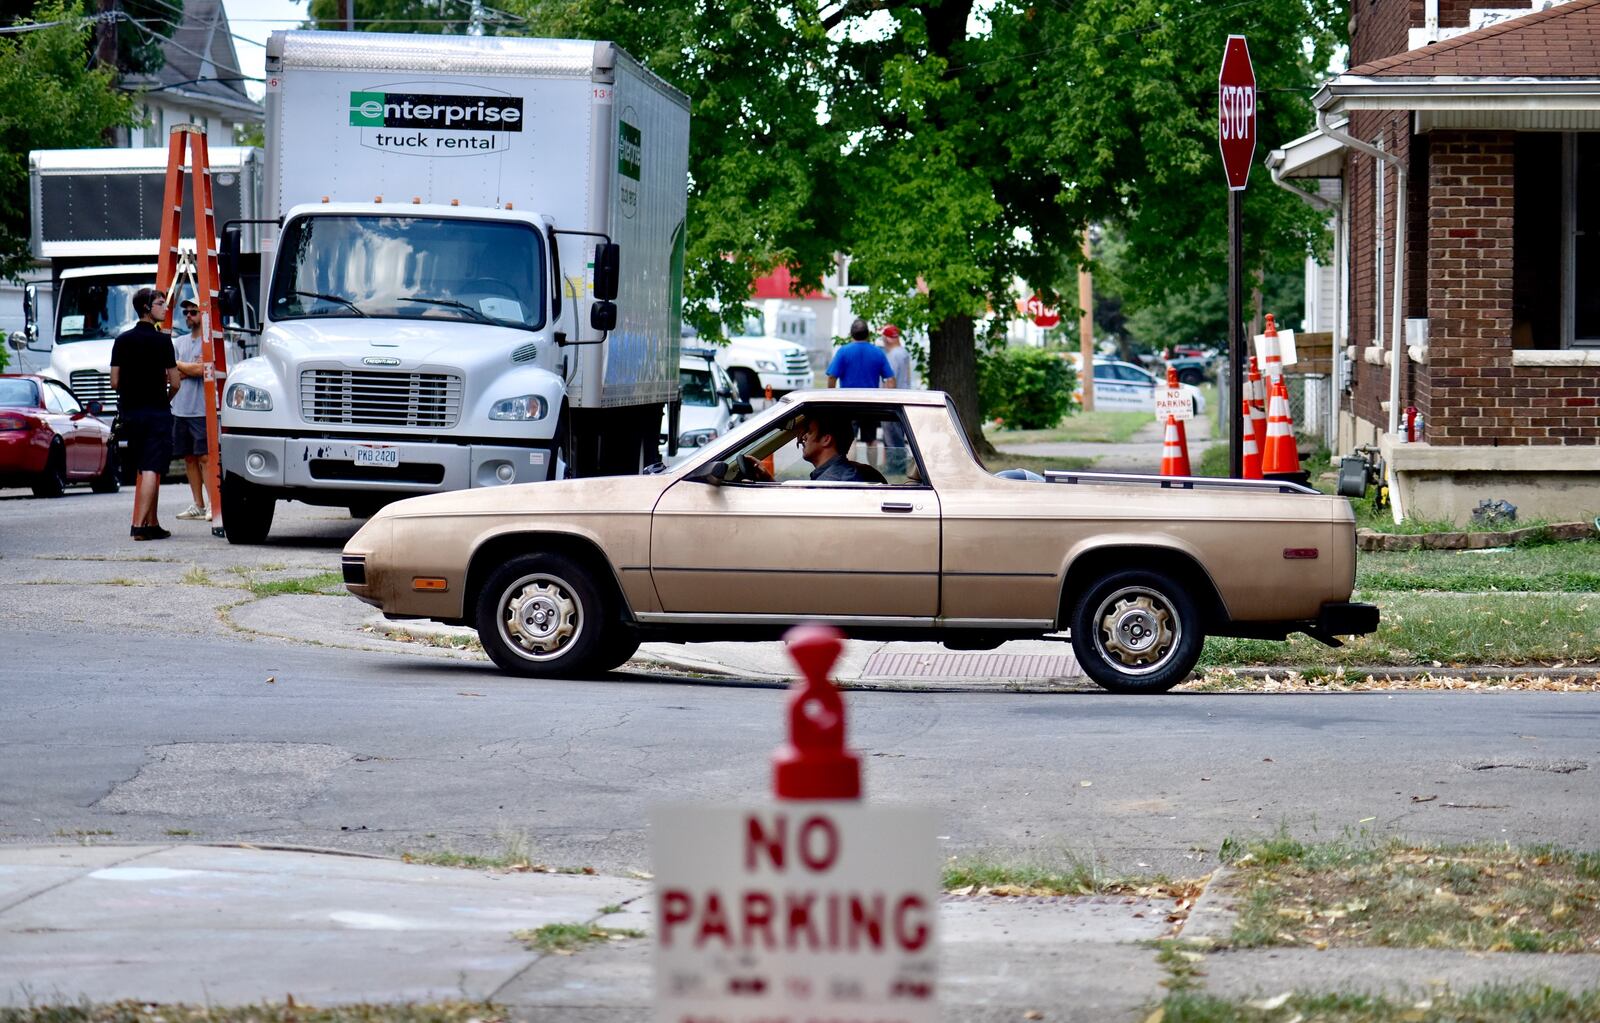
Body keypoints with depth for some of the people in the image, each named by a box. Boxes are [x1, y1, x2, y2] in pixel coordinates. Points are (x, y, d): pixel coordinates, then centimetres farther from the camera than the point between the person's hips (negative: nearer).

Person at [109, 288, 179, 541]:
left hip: (129, 412, 6)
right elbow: (174, 382, -8)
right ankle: (140, 524, -19)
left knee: (143, 470, 15)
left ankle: (152, 524, 19)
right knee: (152, 470, -9)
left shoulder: (122, 340, 6)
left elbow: (115, 382, 5)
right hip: (157, 412, -6)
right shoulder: (162, 340, -9)